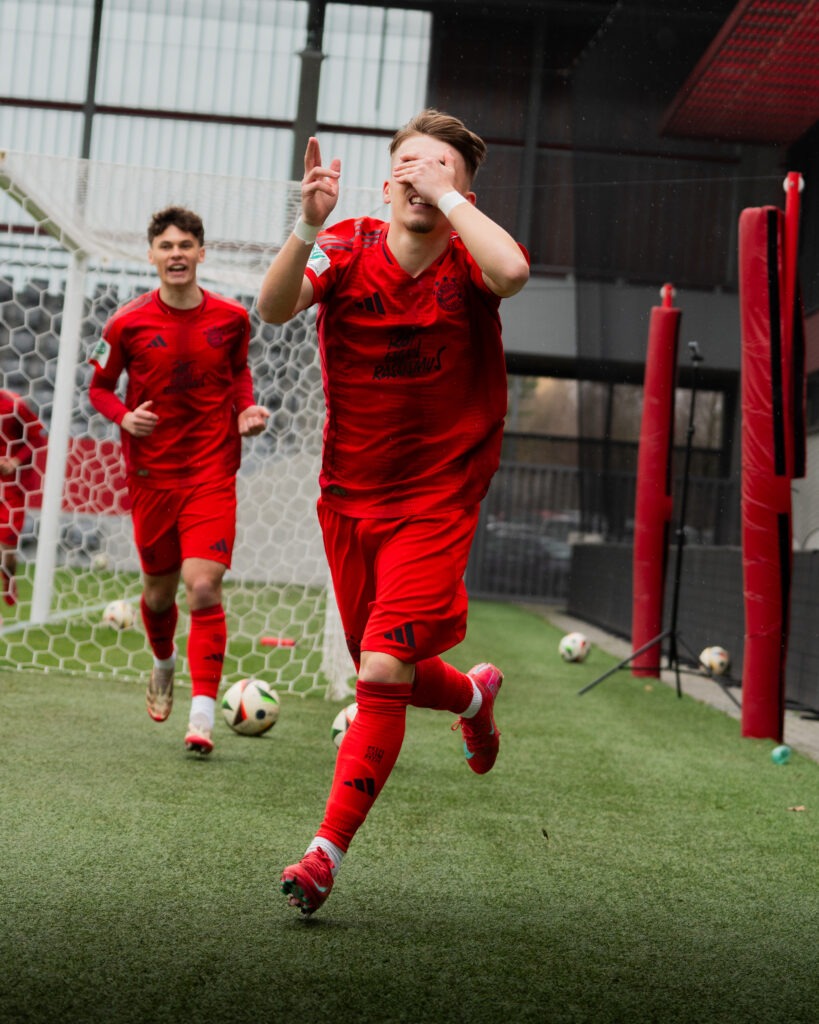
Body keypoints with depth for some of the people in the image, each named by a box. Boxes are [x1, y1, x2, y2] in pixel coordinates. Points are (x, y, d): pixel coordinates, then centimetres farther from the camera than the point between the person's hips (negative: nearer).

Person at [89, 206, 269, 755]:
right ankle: (164, 663, 47)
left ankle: (203, 716, -15)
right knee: (159, 591, 13)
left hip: (213, 473, -1)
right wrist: (124, 416, -12)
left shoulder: (232, 318, -1)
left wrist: (247, 409, -1)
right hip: (151, 475, 1)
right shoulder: (127, 323, -5)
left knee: (204, 586, -16)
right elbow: (99, 386, 8)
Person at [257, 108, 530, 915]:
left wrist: (447, 193, -26)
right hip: (349, 496, 4)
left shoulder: (466, 262, -9)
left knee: (384, 673, -16)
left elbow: (511, 273, -35)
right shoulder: (347, 249, -4)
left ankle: (326, 851, -8)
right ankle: (473, 695, 51)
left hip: (436, 502, -4)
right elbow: (274, 308, -23)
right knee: (387, 673, 17)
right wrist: (308, 225, -37)